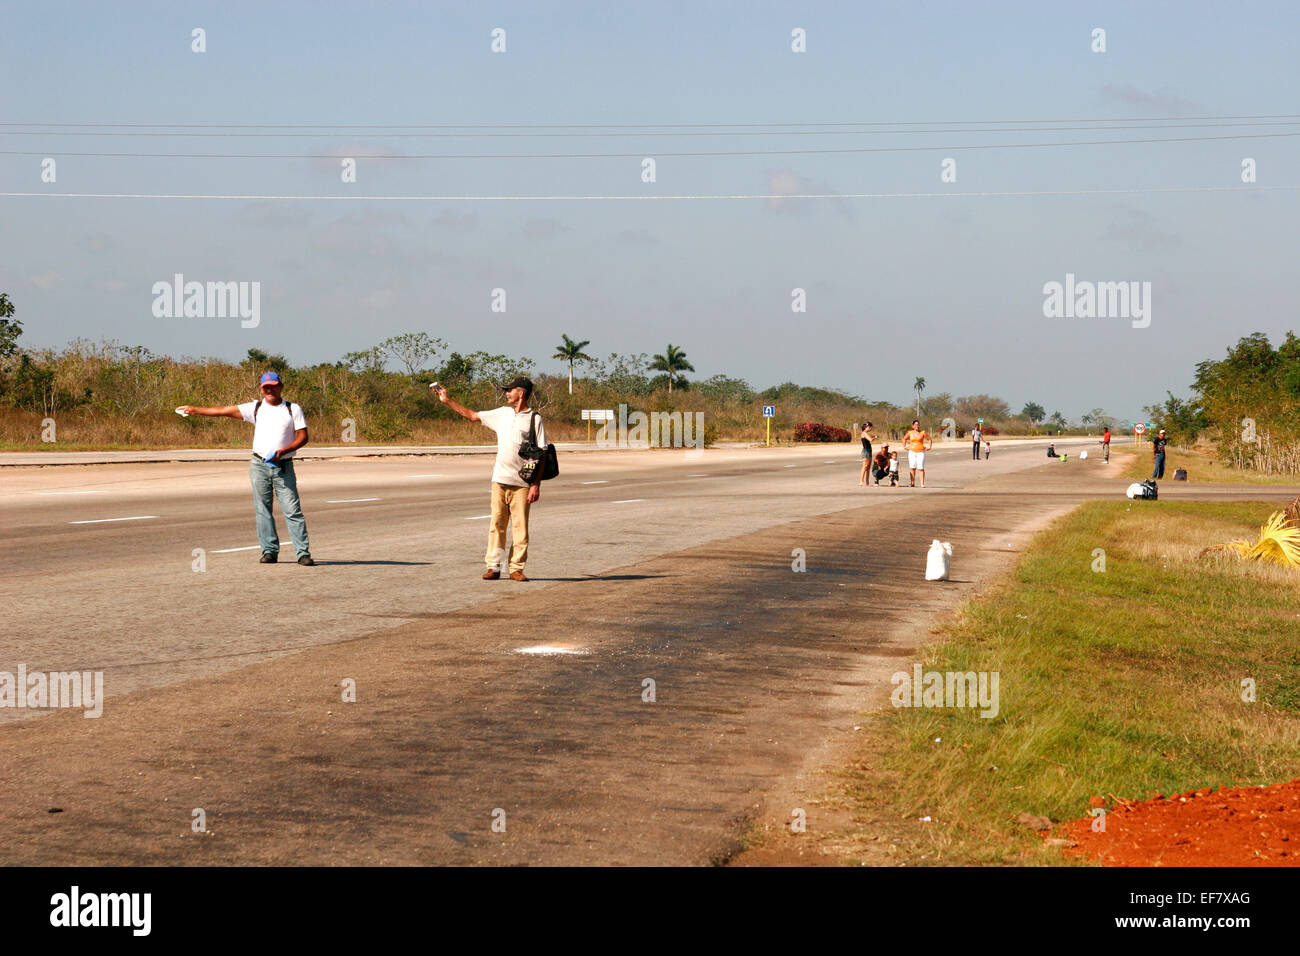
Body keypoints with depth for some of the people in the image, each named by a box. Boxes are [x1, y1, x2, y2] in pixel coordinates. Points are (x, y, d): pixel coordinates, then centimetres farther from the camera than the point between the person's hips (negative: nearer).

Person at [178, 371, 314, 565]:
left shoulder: (293, 409, 6)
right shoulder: (255, 408, 9)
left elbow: (303, 437, 1)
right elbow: (225, 411, 6)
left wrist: (283, 451, -15)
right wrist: (196, 410, 2)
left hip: (284, 467, -2)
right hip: (259, 465, 2)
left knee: (293, 510, -7)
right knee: (262, 510, 1)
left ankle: (303, 552, -7)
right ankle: (269, 551, 7)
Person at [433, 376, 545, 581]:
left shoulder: (534, 419, -2)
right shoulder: (502, 413, 14)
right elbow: (472, 415, 24)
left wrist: (536, 485, -11)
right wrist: (447, 401, 21)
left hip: (522, 484, -4)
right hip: (500, 480, 4)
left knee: (520, 527, -2)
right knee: (496, 525, 1)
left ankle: (516, 568, 3)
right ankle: (493, 566, 3)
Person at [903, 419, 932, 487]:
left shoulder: (923, 432, 0)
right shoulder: (910, 433, 5)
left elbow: (929, 439, 10)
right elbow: (904, 439, 22)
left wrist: (929, 447, -1)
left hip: (921, 452, -2)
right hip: (912, 452, 2)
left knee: (921, 468, -9)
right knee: (912, 468, 0)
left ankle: (922, 484, -6)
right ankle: (913, 483, 6)